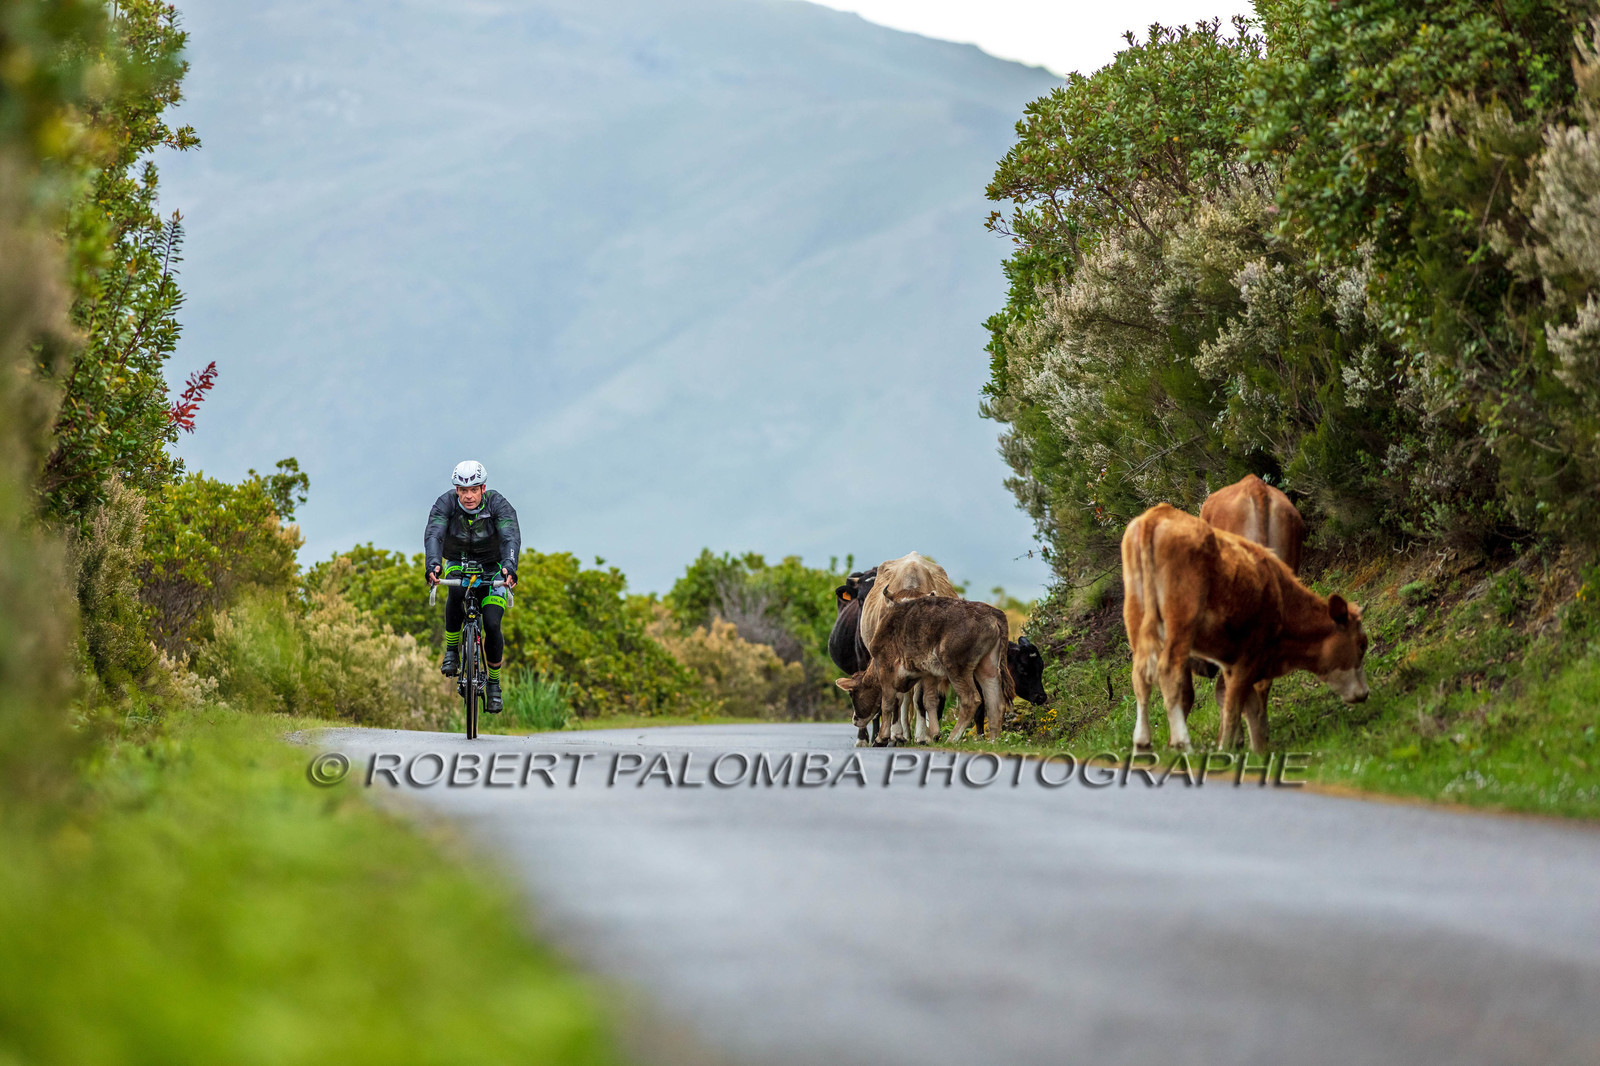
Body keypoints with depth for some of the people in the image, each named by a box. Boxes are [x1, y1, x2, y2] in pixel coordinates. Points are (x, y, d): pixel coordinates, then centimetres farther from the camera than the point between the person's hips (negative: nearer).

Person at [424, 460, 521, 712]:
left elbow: (511, 537, -39)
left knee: (492, 625, -16)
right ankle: (451, 649, -17)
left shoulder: (498, 504, -25)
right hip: (458, 562, 0)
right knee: (456, 591, -36)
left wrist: (509, 566, -59)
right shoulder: (445, 504, -22)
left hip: (492, 567, 0)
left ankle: (494, 683, 7)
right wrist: (433, 563, -57)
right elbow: (433, 534, -37)